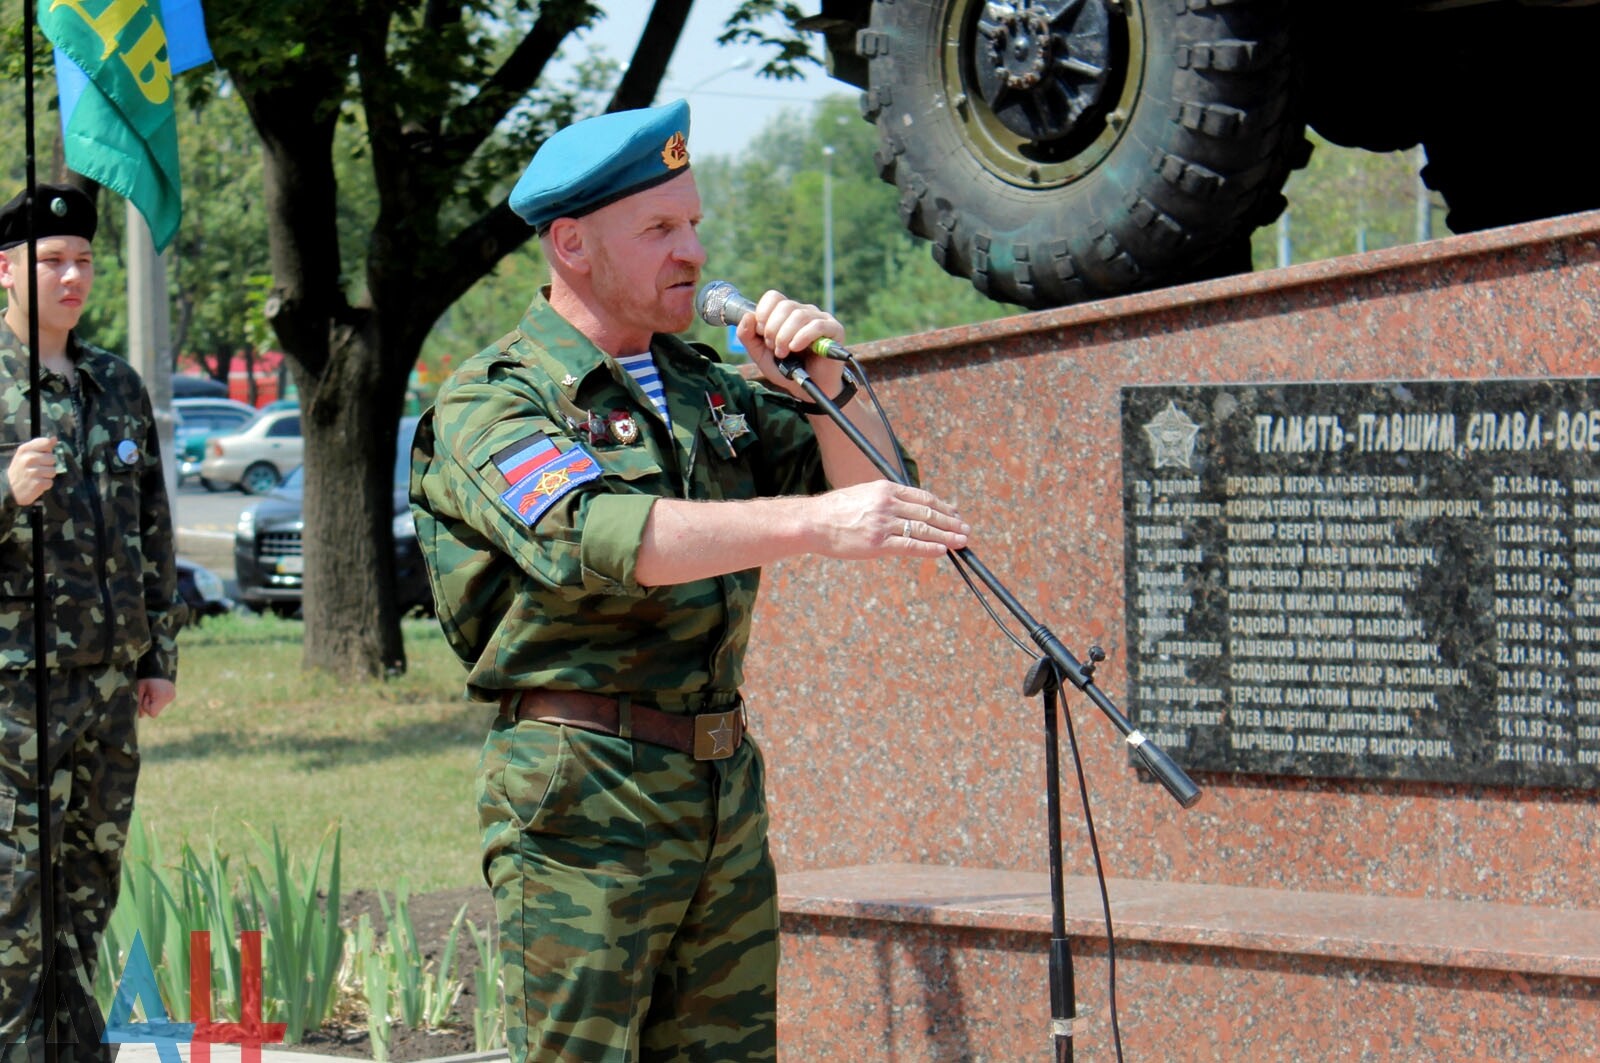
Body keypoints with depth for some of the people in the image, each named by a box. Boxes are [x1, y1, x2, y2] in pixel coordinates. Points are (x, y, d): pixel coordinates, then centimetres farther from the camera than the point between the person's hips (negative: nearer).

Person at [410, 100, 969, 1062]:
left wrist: (823, 386, -2)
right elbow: (596, 535, -25)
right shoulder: (492, 404, -6)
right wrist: (810, 523, -35)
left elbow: (869, 496, 17)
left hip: (726, 792, 7)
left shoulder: (711, 389, 18)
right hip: (584, 803, -7)